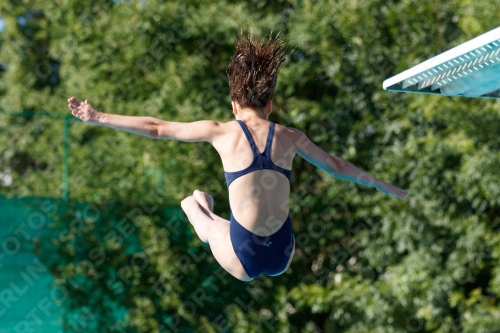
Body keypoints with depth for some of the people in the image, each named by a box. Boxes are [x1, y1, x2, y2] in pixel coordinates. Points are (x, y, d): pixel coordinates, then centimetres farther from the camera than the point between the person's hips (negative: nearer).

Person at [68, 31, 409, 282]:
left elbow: (157, 128, 6)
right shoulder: (290, 136, 7)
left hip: (243, 261, -2)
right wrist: (385, 186, 36)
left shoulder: (221, 131, 0)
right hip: (283, 258, 2)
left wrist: (98, 117, 15)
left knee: (193, 200, 26)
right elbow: (338, 166, 20)